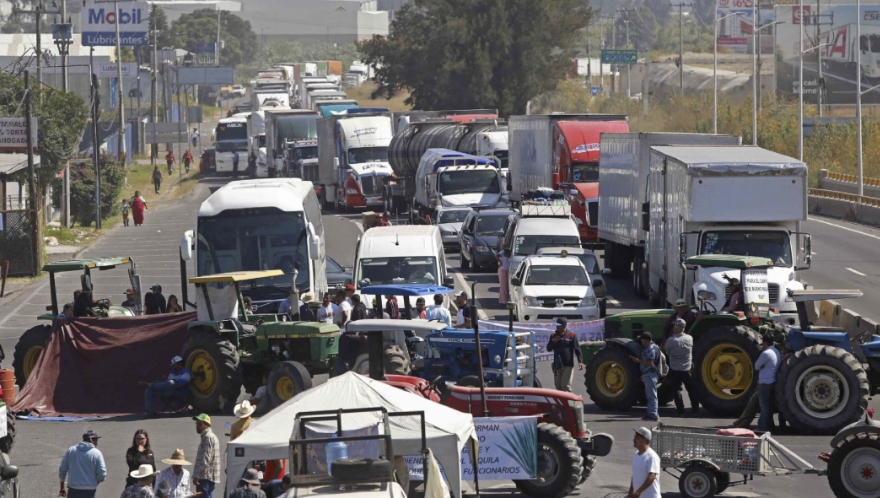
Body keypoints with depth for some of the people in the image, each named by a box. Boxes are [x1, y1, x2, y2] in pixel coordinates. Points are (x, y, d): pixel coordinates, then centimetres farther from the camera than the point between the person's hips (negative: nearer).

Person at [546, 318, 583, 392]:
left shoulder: (571, 335, -3)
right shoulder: (554, 336, 12)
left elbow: (577, 349, -7)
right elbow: (548, 348, 11)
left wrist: (580, 361, -18)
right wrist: (554, 341, -8)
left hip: (568, 365, -6)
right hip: (557, 366, 6)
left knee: (565, 385, -14)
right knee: (558, 386, 9)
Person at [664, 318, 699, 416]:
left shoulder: (670, 341, -16)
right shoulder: (689, 338, -3)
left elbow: (667, 353, -2)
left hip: (675, 370, -4)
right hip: (687, 370, 4)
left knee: (676, 390, 3)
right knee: (691, 389, 16)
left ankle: (680, 411, -3)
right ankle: (695, 409, 20)